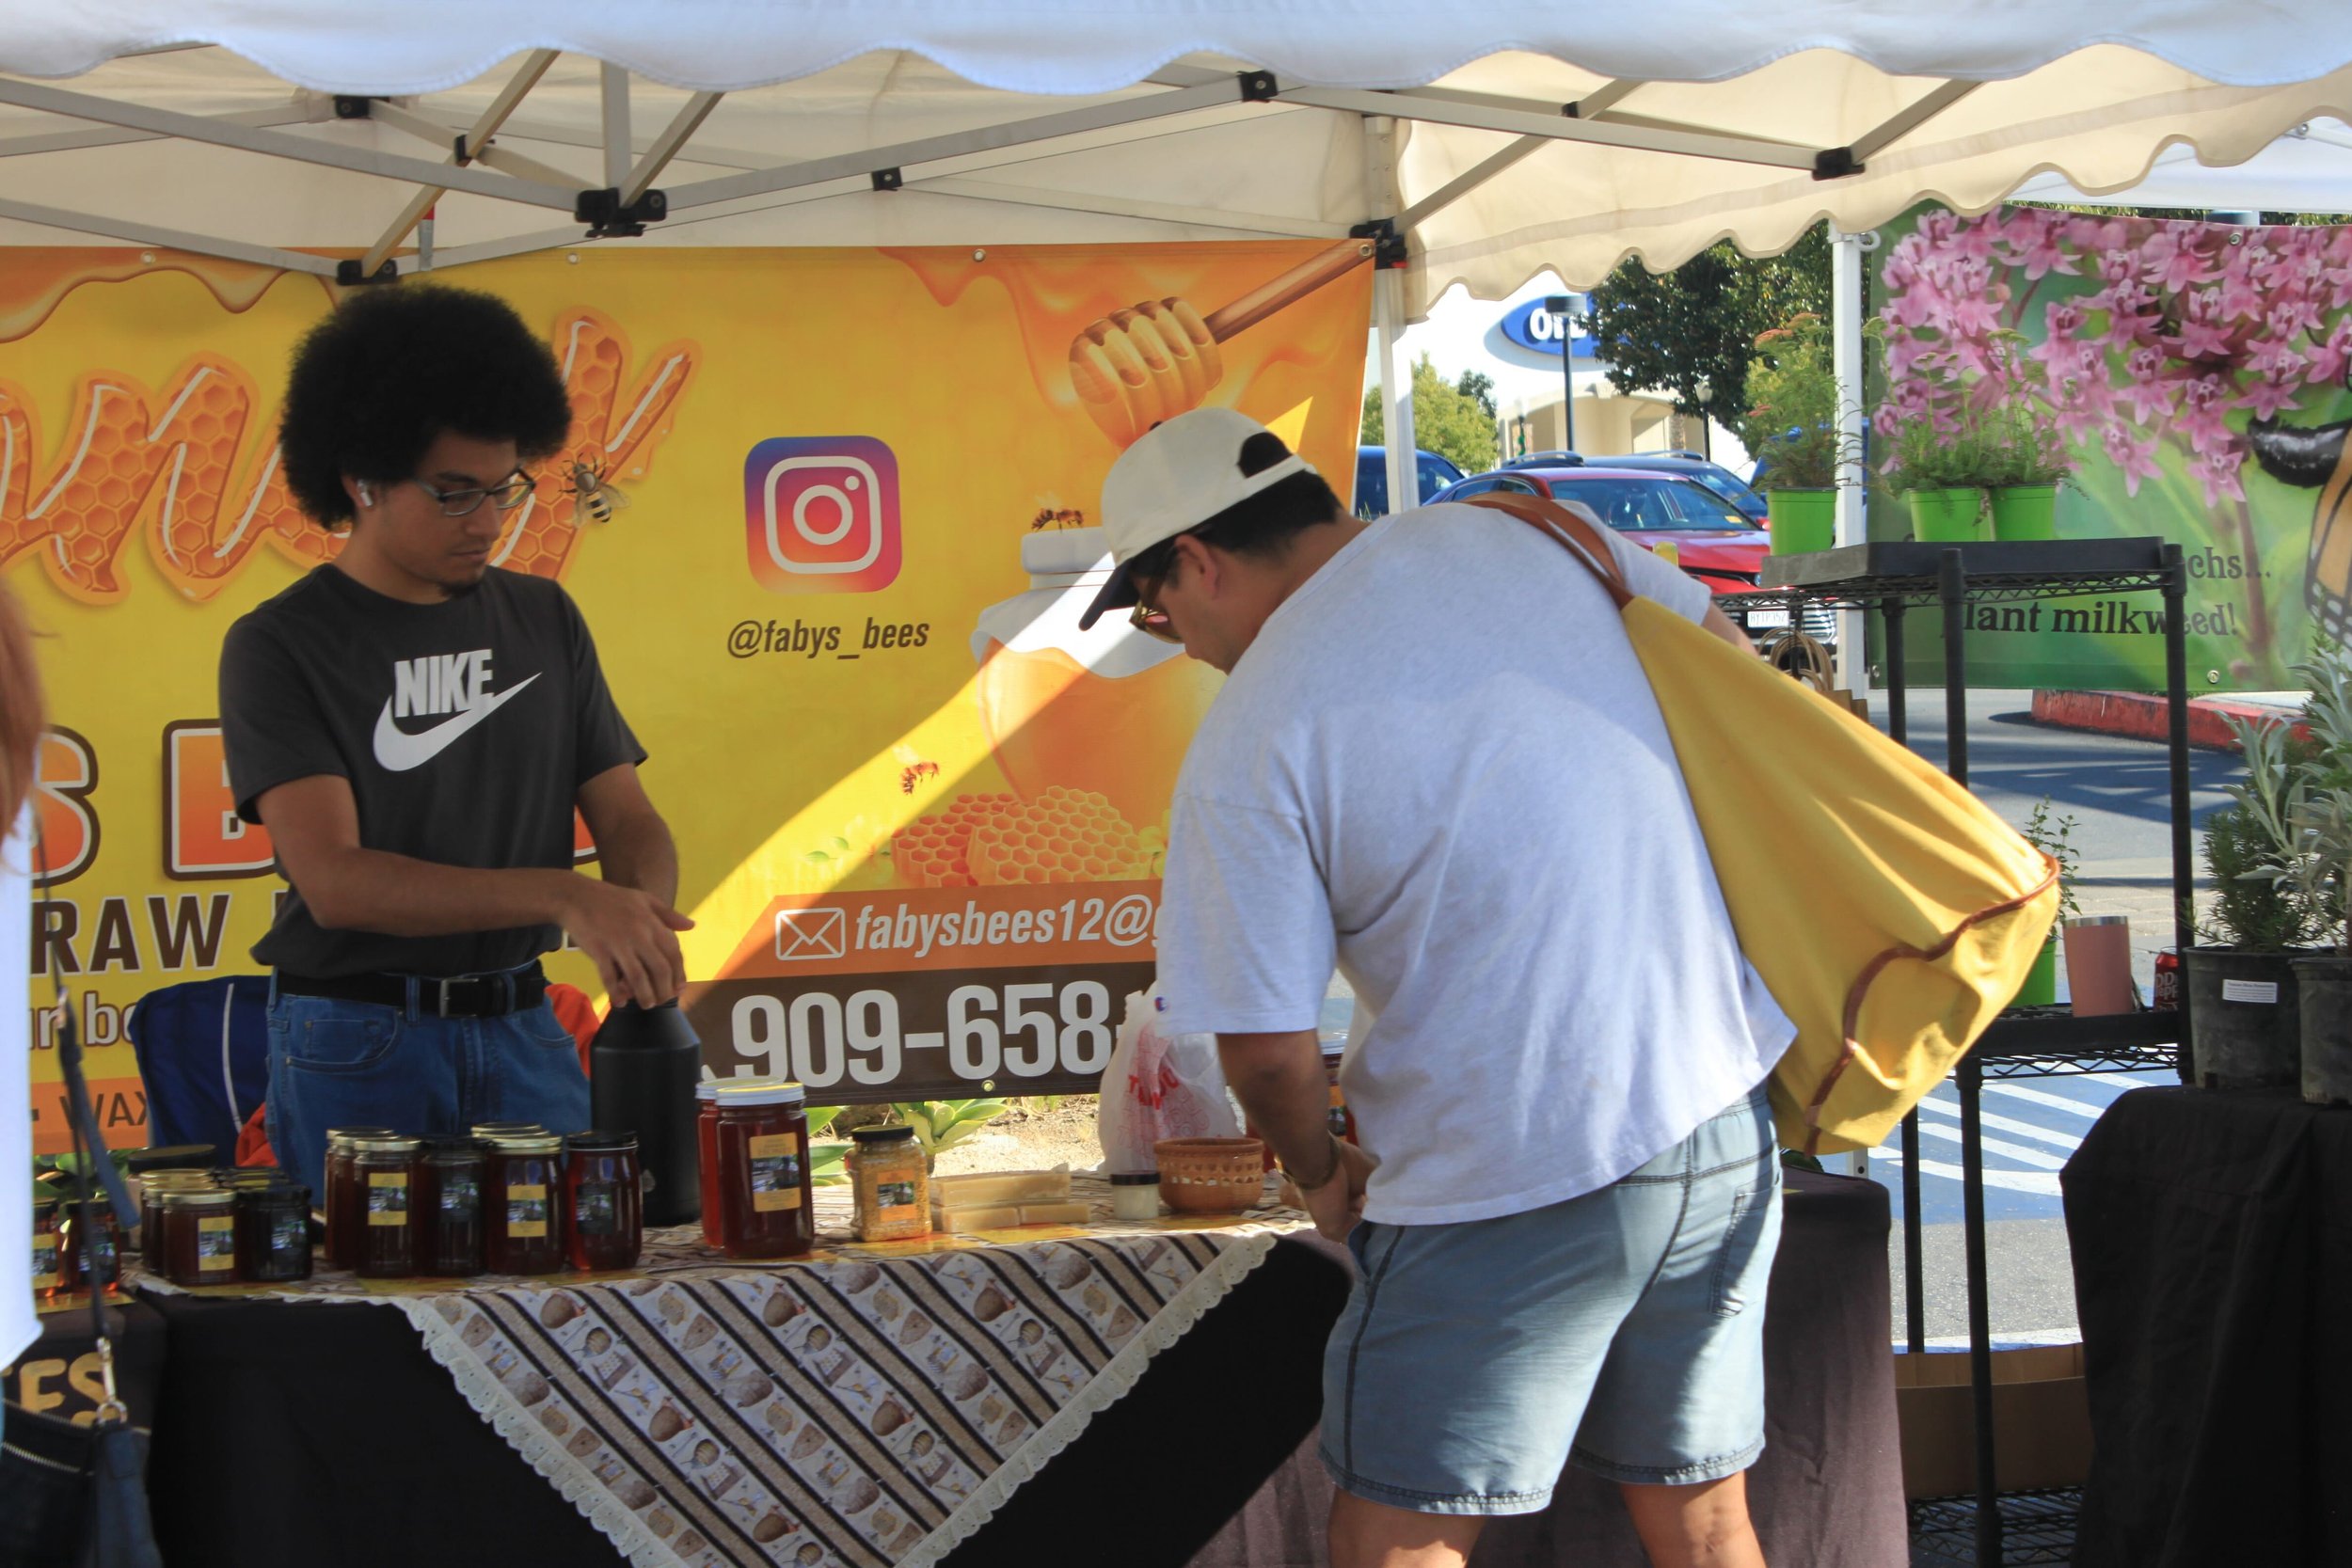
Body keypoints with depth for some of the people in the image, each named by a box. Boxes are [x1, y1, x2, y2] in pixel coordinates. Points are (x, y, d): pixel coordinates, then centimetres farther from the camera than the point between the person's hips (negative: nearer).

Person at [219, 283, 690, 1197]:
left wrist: (643, 920, -16)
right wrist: (562, 898, -26)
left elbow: (627, 817, 9)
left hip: (524, 1036, 4)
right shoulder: (280, 647, -7)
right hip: (356, 1050, -4)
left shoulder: (543, 620, 9)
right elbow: (333, 879, -17)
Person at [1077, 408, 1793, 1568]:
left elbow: (1263, 1047, -13)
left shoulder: (1244, 746, -12)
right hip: (1723, 1122, 6)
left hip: (1515, 1187, -6)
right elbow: (1726, 658, 18)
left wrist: (1320, 1175, 9)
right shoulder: (1510, 535, 4)